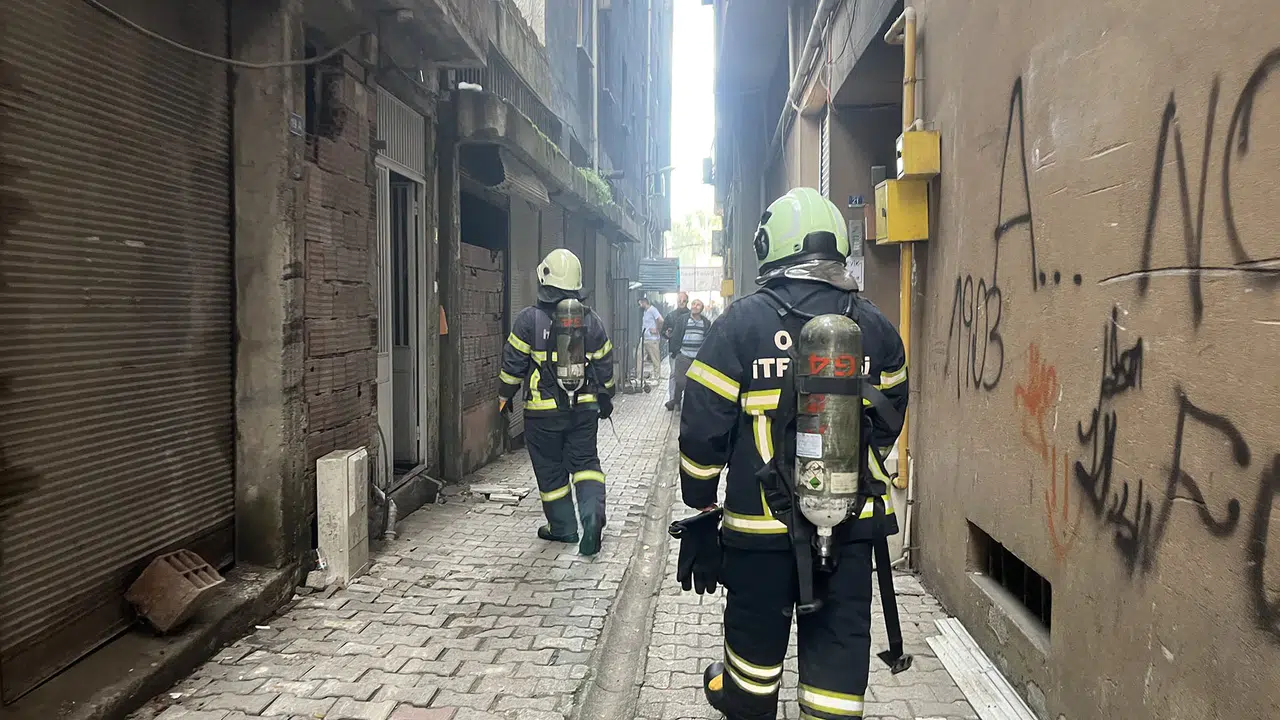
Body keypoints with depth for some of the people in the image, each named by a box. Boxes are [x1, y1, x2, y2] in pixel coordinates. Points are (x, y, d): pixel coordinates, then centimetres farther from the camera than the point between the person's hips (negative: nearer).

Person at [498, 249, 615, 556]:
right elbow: (604, 363, 8)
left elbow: (514, 362, -6)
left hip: (543, 410, -3)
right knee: (585, 461, 12)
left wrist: (505, 394, 10)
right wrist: (606, 399, 21)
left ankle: (562, 527, 20)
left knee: (551, 469, 11)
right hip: (584, 408, 3)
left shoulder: (529, 319, -10)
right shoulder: (591, 320, 1)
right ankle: (592, 511, -11)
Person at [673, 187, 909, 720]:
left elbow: (703, 423, -9)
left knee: (756, 628, 19)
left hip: (762, 521, -1)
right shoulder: (874, 325, 1)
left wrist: (699, 497, 5)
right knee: (840, 638, 11)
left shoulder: (742, 322, -10)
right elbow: (890, 418, 13)